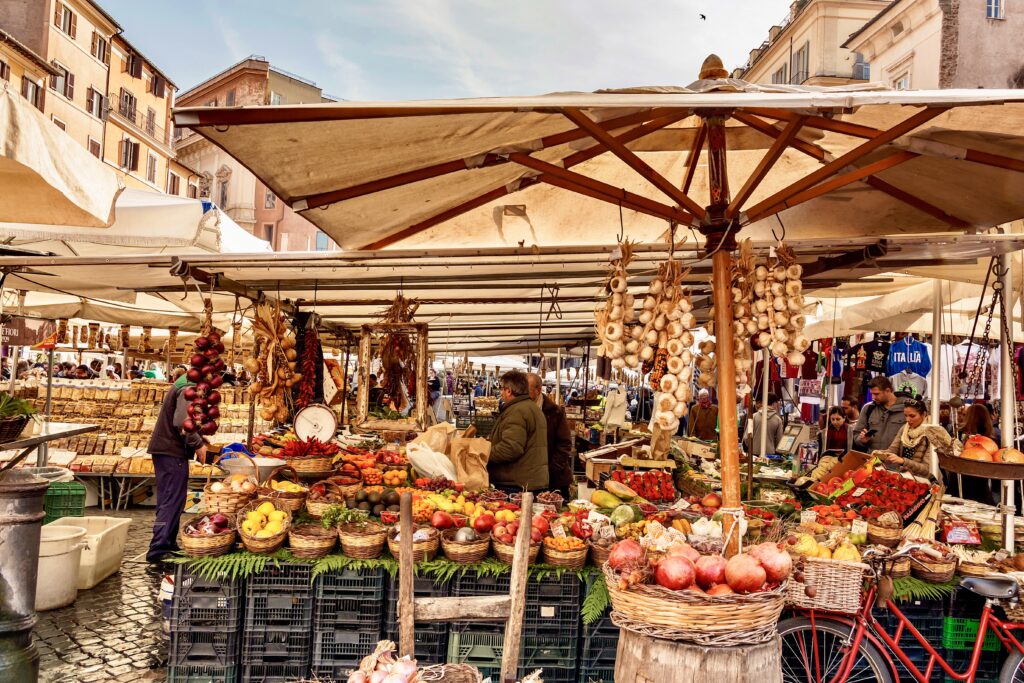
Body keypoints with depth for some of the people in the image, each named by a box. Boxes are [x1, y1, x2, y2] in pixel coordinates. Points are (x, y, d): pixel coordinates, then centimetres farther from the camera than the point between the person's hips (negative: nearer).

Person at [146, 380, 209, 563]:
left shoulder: (181, 388, 18)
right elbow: (181, 422, -25)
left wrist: (199, 441, 15)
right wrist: (198, 445, -17)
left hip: (163, 450, 10)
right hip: (173, 452, -10)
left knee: (167, 501, 15)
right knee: (173, 501, -8)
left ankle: (167, 544, 23)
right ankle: (158, 549, -10)